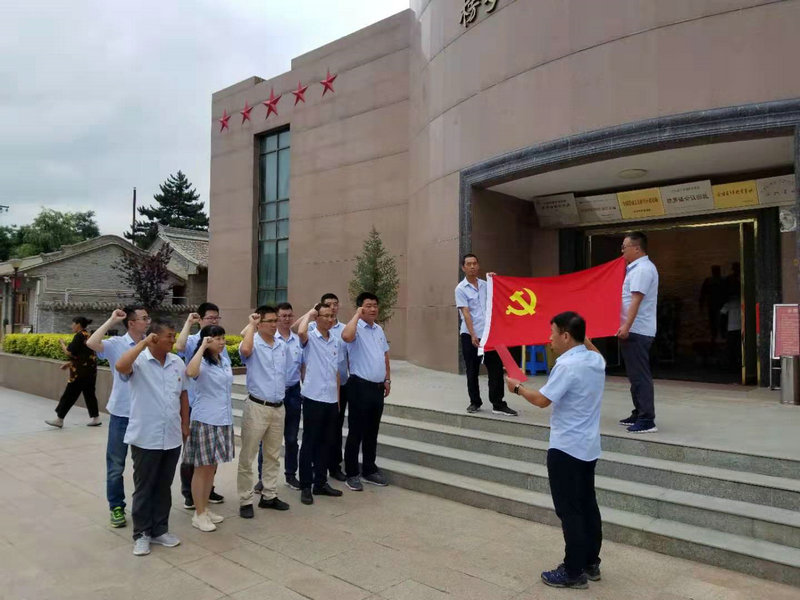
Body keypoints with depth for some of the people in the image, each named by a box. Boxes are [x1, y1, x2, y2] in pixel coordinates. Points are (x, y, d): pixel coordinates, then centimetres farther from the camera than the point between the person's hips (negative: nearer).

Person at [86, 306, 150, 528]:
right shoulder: (116, 344, -9)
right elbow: (91, 343, -27)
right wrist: (111, 321, -19)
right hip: (121, 414, -2)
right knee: (116, 465, 10)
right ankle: (116, 507, 26)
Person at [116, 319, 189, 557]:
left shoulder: (177, 362, 4)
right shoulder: (139, 361, -12)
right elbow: (120, 366, -36)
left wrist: (185, 424, 15)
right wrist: (143, 342, -28)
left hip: (172, 438, 5)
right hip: (145, 438, -5)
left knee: (164, 487, 16)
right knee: (144, 488, 9)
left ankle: (160, 530, 30)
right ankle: (141, 534, 24)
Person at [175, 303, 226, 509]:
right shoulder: (192, 341, -8)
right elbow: (178, 347, -32)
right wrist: (188, 323, -22)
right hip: (195, 404, -5)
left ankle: (208, 490, 29)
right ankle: (189, 493, 19)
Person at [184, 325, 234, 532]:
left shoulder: (224, 359, 9)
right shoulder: (202, 361, -13)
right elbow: (190, 372, -38)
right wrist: (202, 347, -29)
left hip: (223, 420, 7)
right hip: (204, 421, -7)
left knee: (212, 467, 15)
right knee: (202, 467, 2)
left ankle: (206, 508, 27)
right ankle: (199, 514, 13)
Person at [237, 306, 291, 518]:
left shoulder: (282, 346, 7)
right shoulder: (254, 344, -10)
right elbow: (245, 350, -35)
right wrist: (251, 325, -23)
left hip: (279, 407, 6)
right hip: (257, 407, -6)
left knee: (273, 455, 15)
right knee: (248, 456, 3)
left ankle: (269, 496, 28)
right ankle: (246, 501, 13)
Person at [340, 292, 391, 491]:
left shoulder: (379, 330, 14)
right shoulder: (356, 328, -10)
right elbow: (346, 336, -35)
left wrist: (387, 379, 17)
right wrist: (357, 315, -24)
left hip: (378, 387, 7)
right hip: (360, 386, -7)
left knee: (372, 431, 16)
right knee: (356, 432, 1)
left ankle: (370, 470, 27)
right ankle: (352, 474, 12)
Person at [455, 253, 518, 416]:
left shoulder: (485, 285, 10)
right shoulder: (461, 289, -3)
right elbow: (465, 313, -11)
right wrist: (473, 335, -20)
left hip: (489, 333, 3)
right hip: (470, 335, -3)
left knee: (496, 369, -1)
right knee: (472, 371, 7)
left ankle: (498, 404, 6)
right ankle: (475, 402, 21)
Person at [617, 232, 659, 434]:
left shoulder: (642, 269, -14)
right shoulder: (637, 267, 18)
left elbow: (636, 300, -23)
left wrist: (626, 326, -28)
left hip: (636, 331, -11)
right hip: (636, 330, 11)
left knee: (639, 375, -8)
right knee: (637, 375, 16)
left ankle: (647, 420, -5)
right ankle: (639, 414, 24)